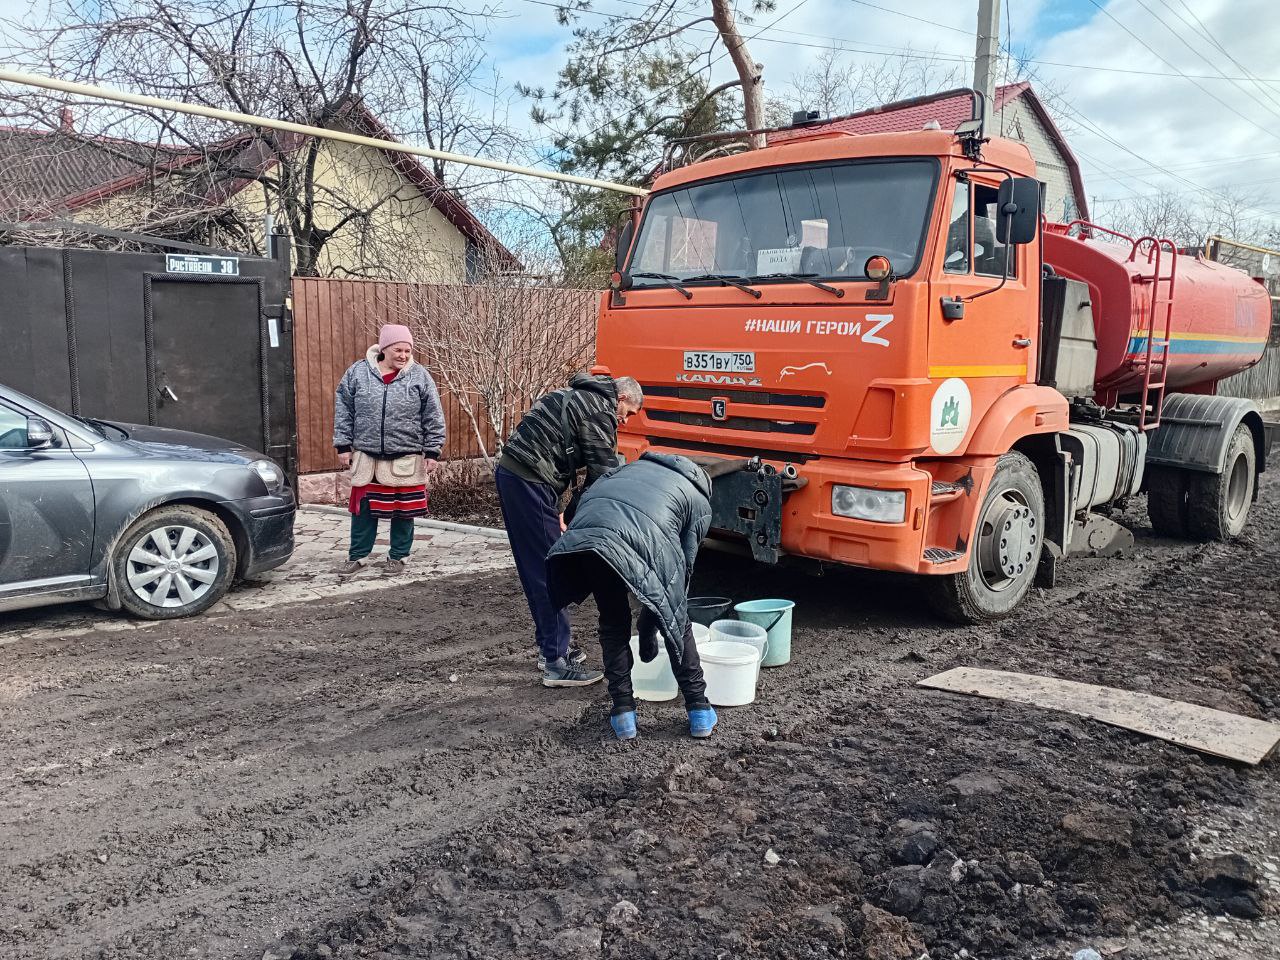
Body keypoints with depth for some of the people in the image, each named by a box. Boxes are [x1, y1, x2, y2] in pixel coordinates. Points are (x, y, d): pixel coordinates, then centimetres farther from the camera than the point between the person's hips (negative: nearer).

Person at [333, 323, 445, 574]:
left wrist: (432, 452, -3)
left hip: (406, 458, -1)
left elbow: (433, 418, -1)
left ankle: (397, 556, 24)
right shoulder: (357, 372, -1)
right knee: (363, 508, 9)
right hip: (366, 456, 1)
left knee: (403, 510, 8)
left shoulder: (419, 375, -3)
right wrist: (343, 445, 2)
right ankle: (357, 556, 23)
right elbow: (343, 410, 5)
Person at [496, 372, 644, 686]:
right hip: (530, 481, -10)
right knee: (549, 572, -5)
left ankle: (550, 647, 27)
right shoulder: (600, 409, -7)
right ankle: (557, 664, 0)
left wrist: (570, 514, 20)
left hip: (510, 472, 10)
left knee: (536, 570, 17)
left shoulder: (579, 396, 23)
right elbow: (604, 473, -10)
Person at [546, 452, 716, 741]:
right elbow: (684, 570, 27)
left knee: (613, 623, 25)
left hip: (584, 531, 3)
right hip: (643, 537, -3)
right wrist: (648, 633, 36)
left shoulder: (636, 465, 42)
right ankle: (700, 711, 28)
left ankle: (623, 712, 24)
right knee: (675, 622, 21)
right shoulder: (700, 504, 30)